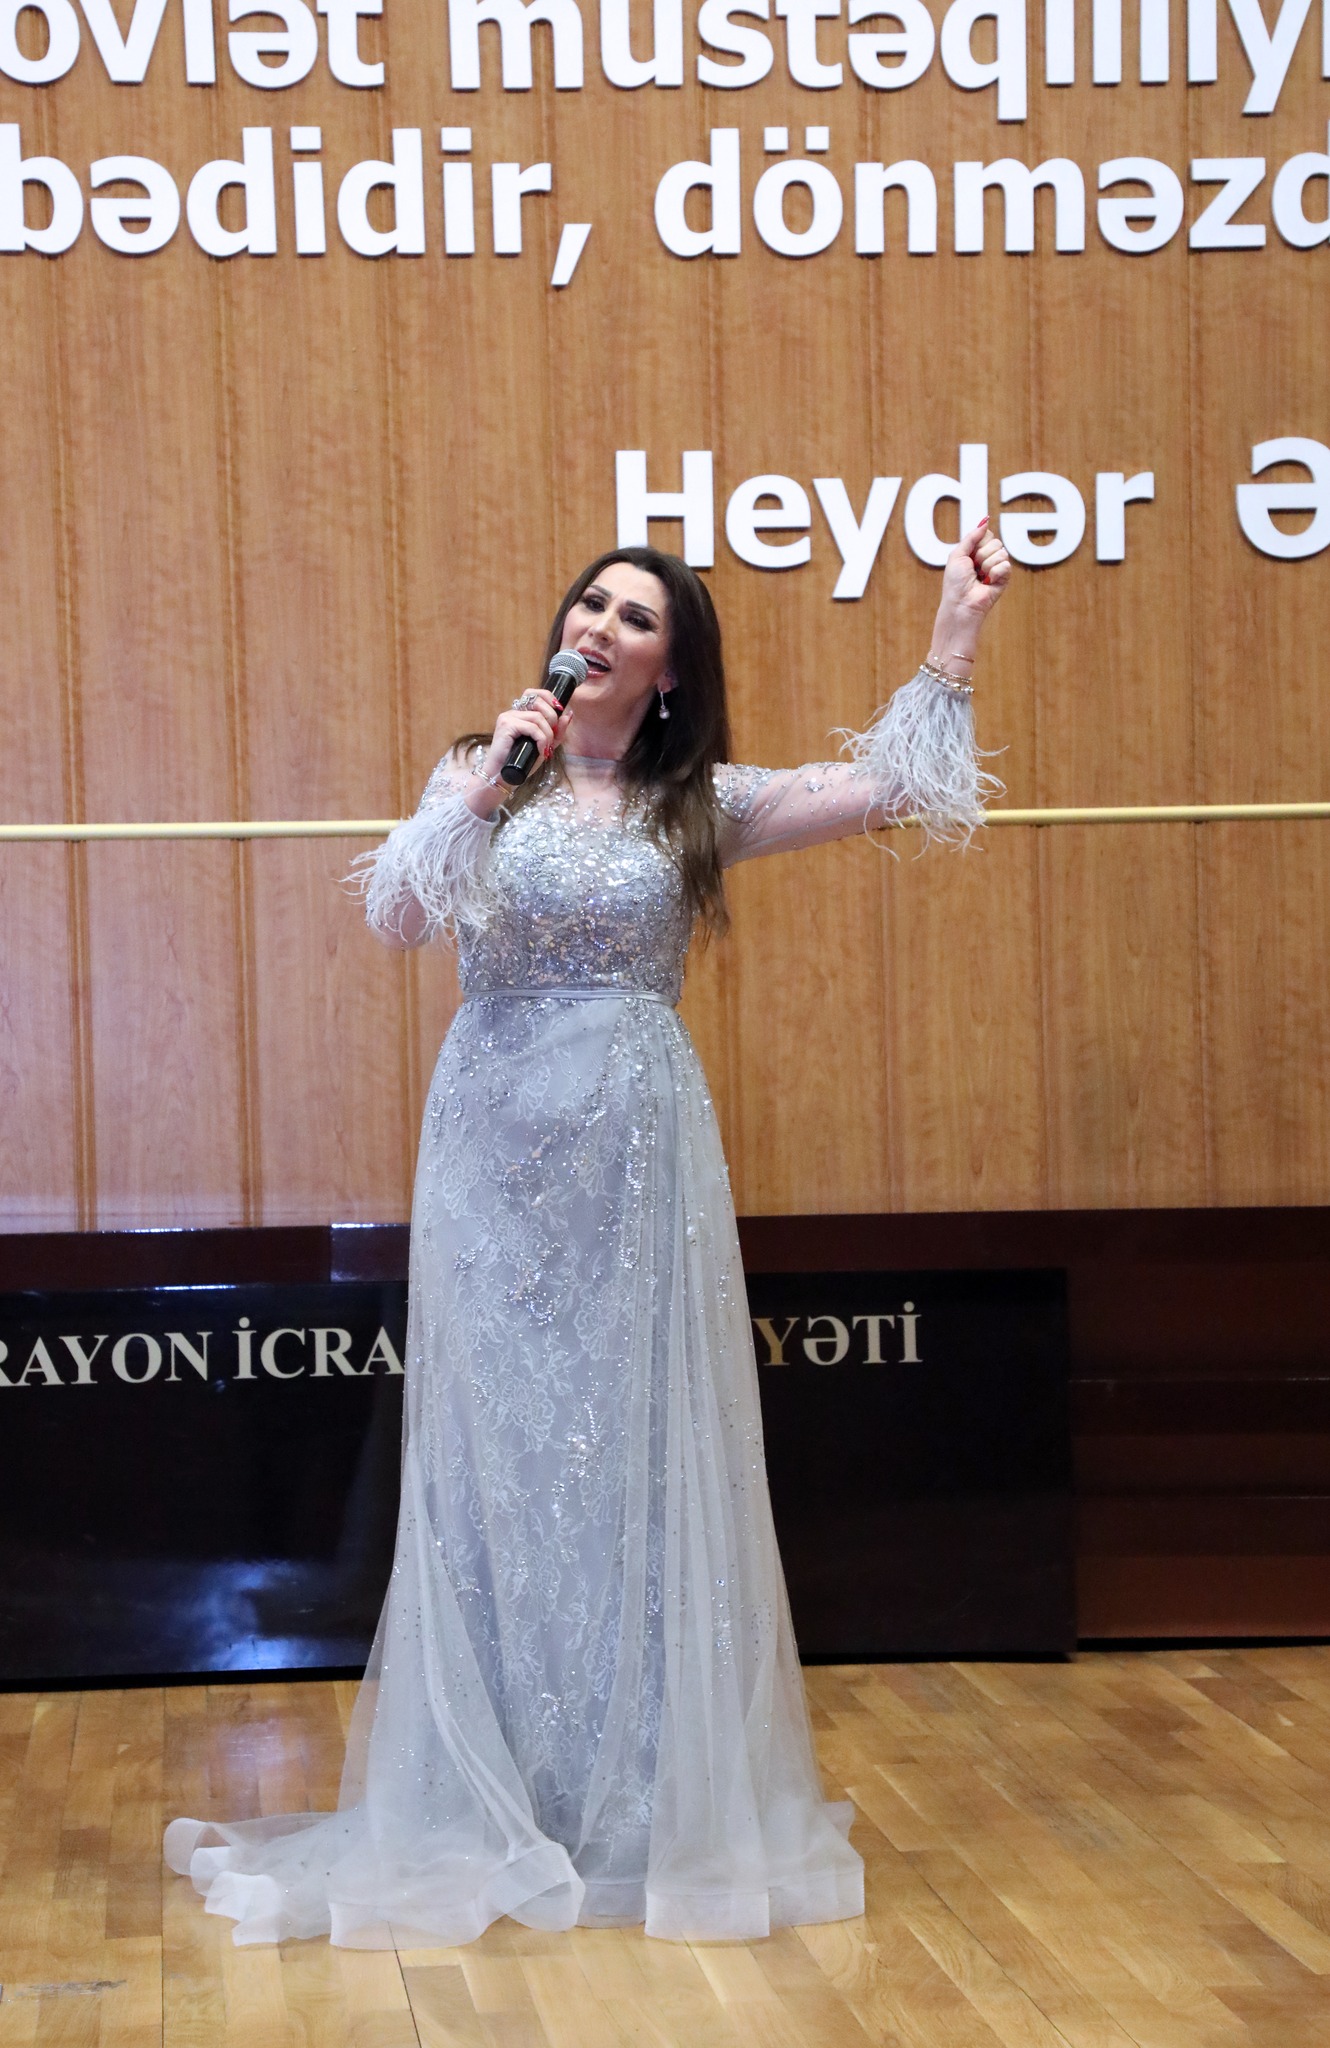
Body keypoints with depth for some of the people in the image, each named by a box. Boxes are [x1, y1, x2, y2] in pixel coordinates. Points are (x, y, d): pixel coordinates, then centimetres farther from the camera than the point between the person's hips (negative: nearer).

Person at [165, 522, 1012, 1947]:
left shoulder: (699, 806, 7)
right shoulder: (483, 774, 7)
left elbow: (881, 786, -2)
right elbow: (395, 915, -6)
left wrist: (954, 641, -8)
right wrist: (480, 787, -14)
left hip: (640, 1147, 0)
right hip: (496, 1142, 0)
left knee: (640, 1450, 1)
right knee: (497, 1453, 3)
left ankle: (651, 1800, 11)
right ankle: (492, 1804, 12)